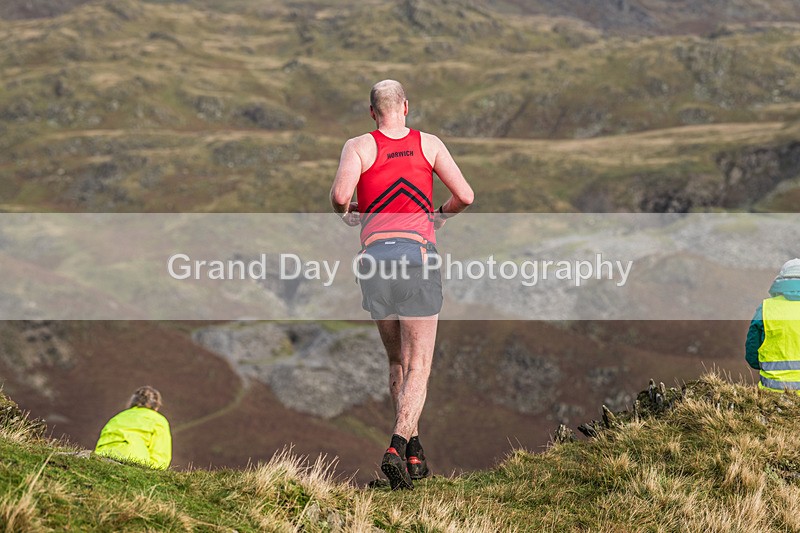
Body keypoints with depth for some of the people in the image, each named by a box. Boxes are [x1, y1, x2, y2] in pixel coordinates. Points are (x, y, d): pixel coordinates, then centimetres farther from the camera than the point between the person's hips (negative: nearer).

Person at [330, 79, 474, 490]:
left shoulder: (358, 147, 5)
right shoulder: (429, 144, 9)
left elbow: (340, 194, -12)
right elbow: (465, 196, 3)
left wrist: (345, 213, 11)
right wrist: (441, 215, 23)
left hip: (375, 254, 1)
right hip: (418, 255, -1)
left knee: (397, 362, 16)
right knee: (418, 367, 0)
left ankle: (412, 449, 17)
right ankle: (397, 446, -19)